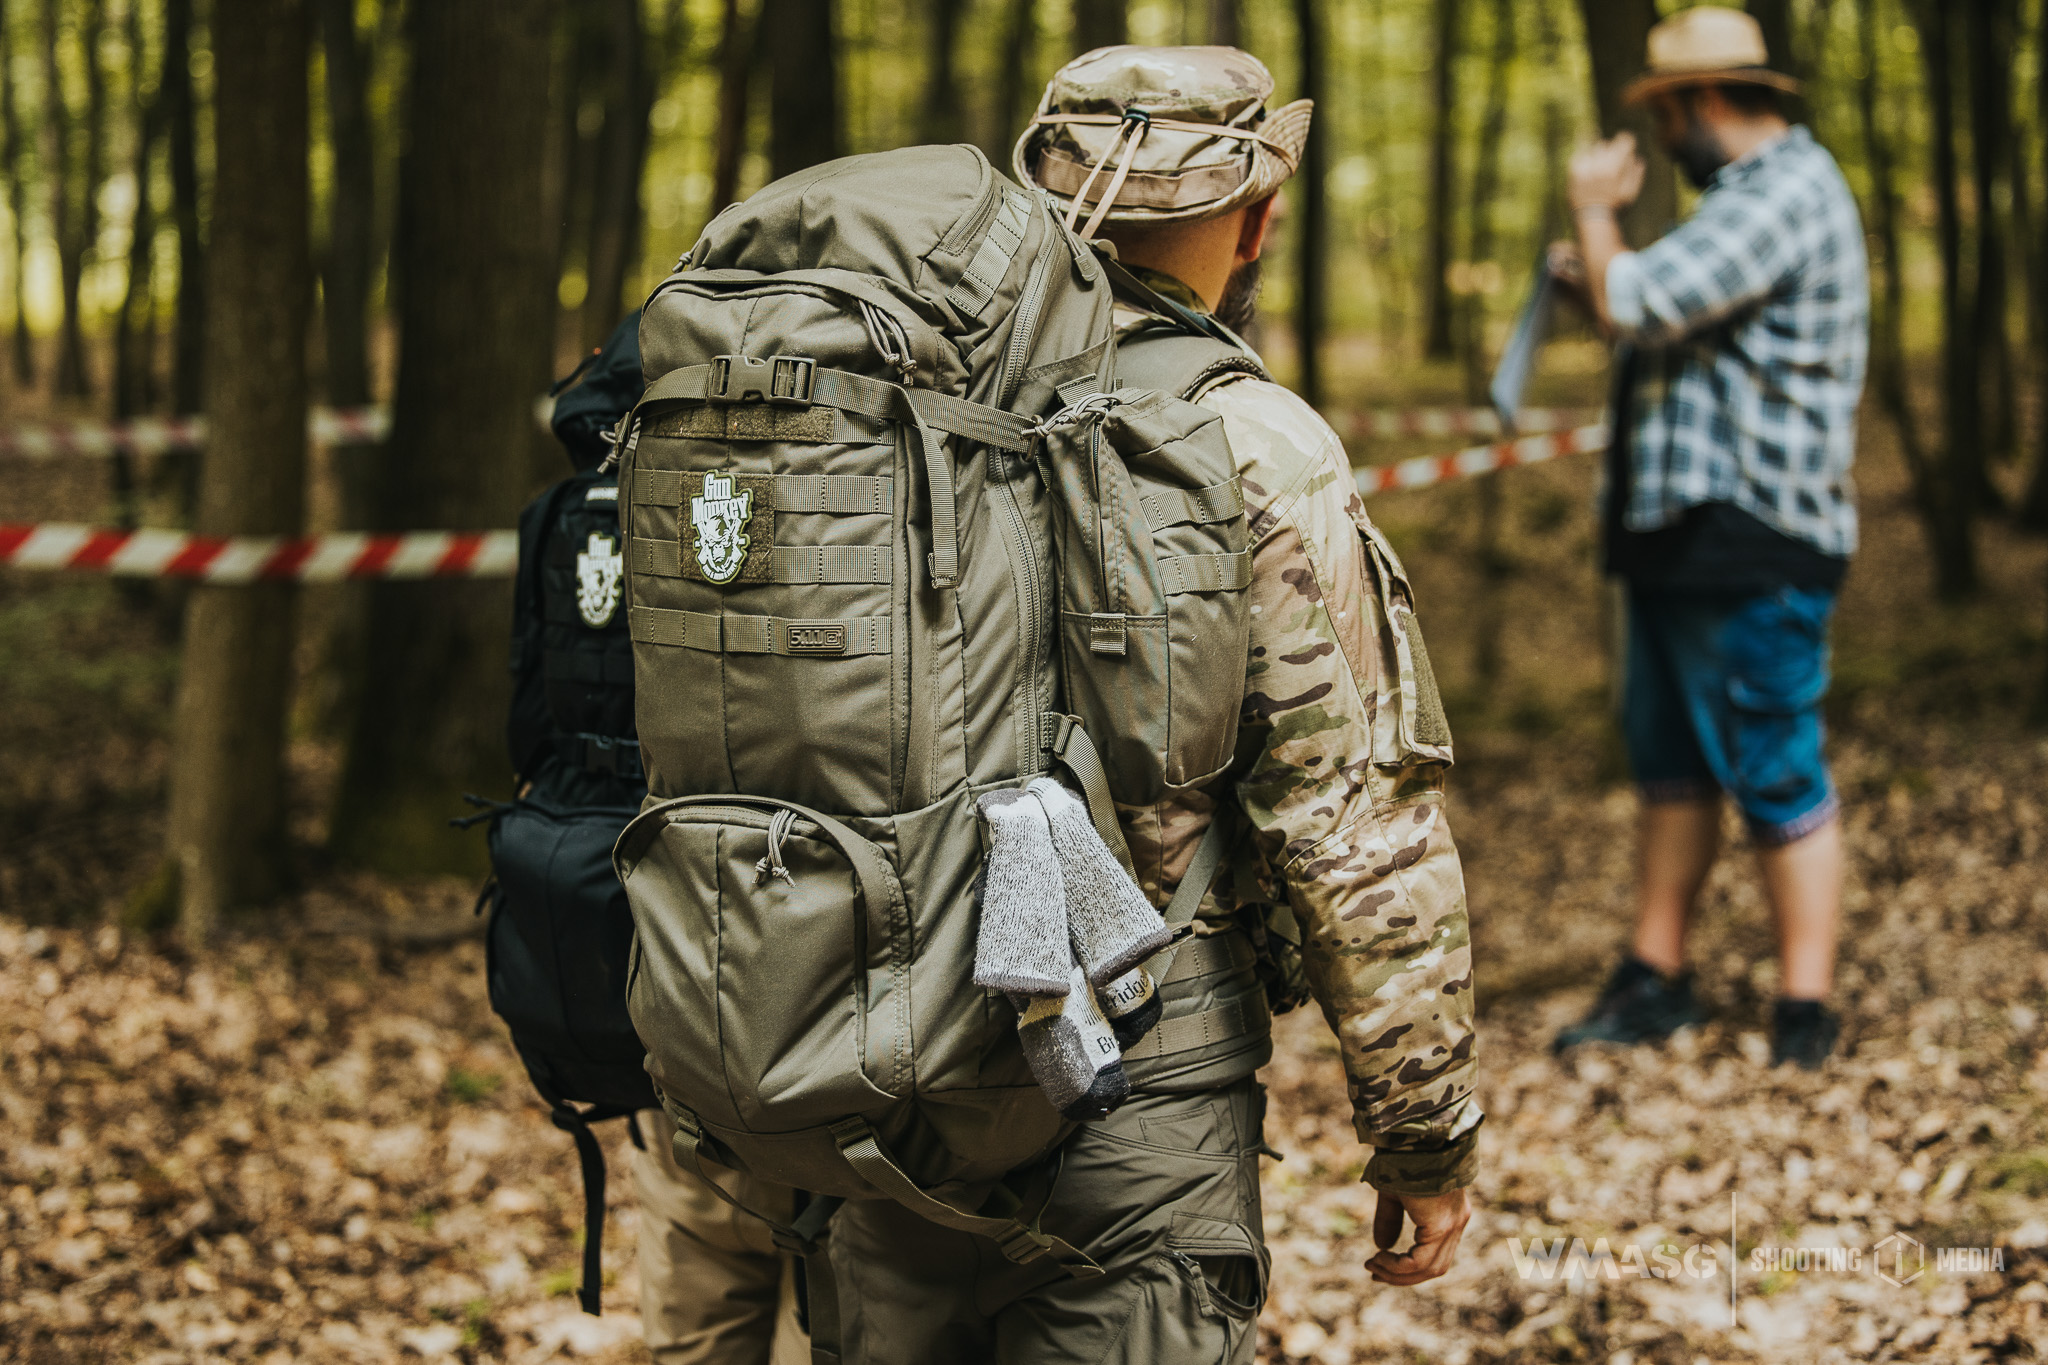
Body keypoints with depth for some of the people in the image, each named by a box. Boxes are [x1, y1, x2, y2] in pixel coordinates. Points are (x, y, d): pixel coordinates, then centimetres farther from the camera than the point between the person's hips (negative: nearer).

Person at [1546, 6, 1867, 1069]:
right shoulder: (1752, 192, 18)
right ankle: (1655, 982, 24)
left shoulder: (1783, 197, -16)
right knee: (1670, 762, 15)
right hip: (1683, 537, 11)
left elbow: (1636, 302, -23)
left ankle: (1803, 1018, -1)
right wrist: (1608, 272, 15)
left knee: (1775, 779, -6)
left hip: (1750, 545, -11)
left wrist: (1594, 206, -5)